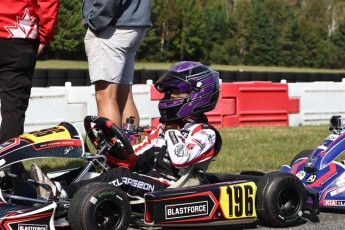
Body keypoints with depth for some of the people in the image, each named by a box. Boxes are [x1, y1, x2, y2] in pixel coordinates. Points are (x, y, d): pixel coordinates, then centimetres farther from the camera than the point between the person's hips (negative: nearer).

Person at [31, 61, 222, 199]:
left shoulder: (205, 134, 1)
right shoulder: (163, 129, 24)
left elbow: (180, 158, -17)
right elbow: (132, 161, 18)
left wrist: (172, 131, -4)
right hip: (149, 183, 8)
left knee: (120, 176, -26)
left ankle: (64, 196, -34)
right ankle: (59, 190, -31)